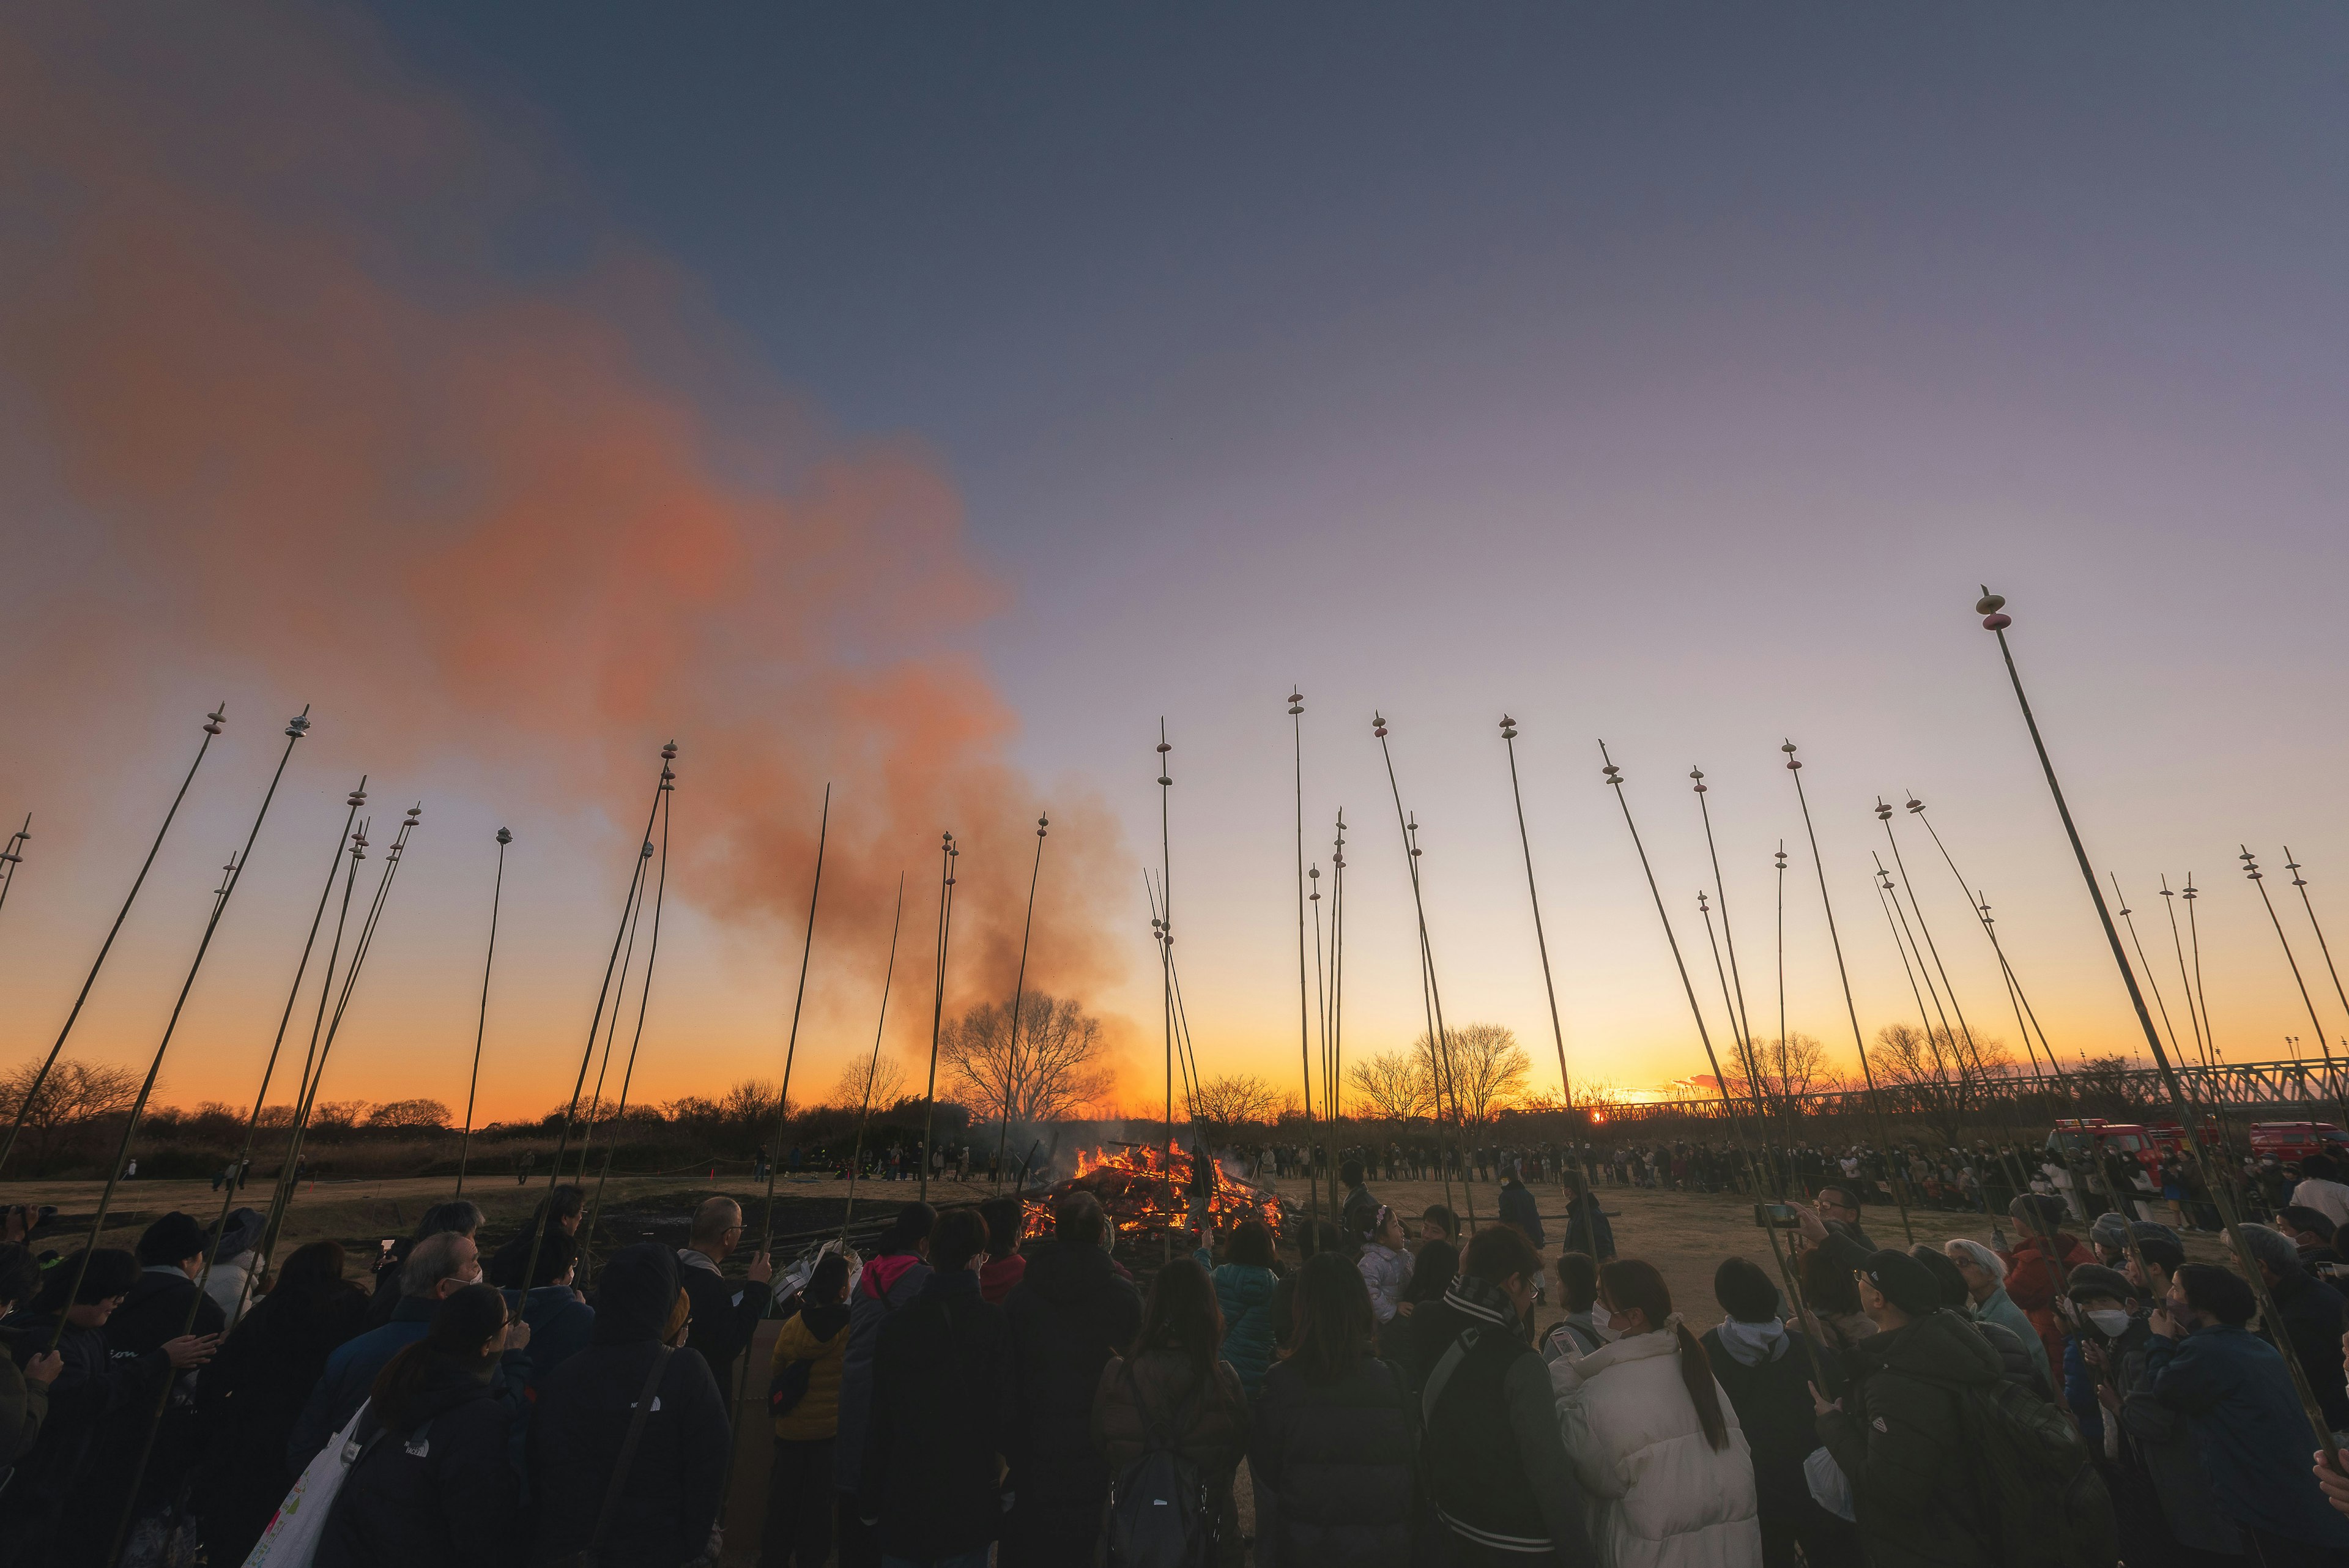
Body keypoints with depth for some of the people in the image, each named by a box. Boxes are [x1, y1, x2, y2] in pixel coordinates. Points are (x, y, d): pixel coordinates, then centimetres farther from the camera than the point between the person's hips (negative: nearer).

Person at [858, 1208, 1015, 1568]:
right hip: (968, 1500, -2)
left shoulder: (897, 1322, -8)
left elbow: (879, 1418, -1)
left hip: (903, 1503, 2)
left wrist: (869, 1499, 9)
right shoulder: (995, 1322, -15)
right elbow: (1003, 1413, -13)